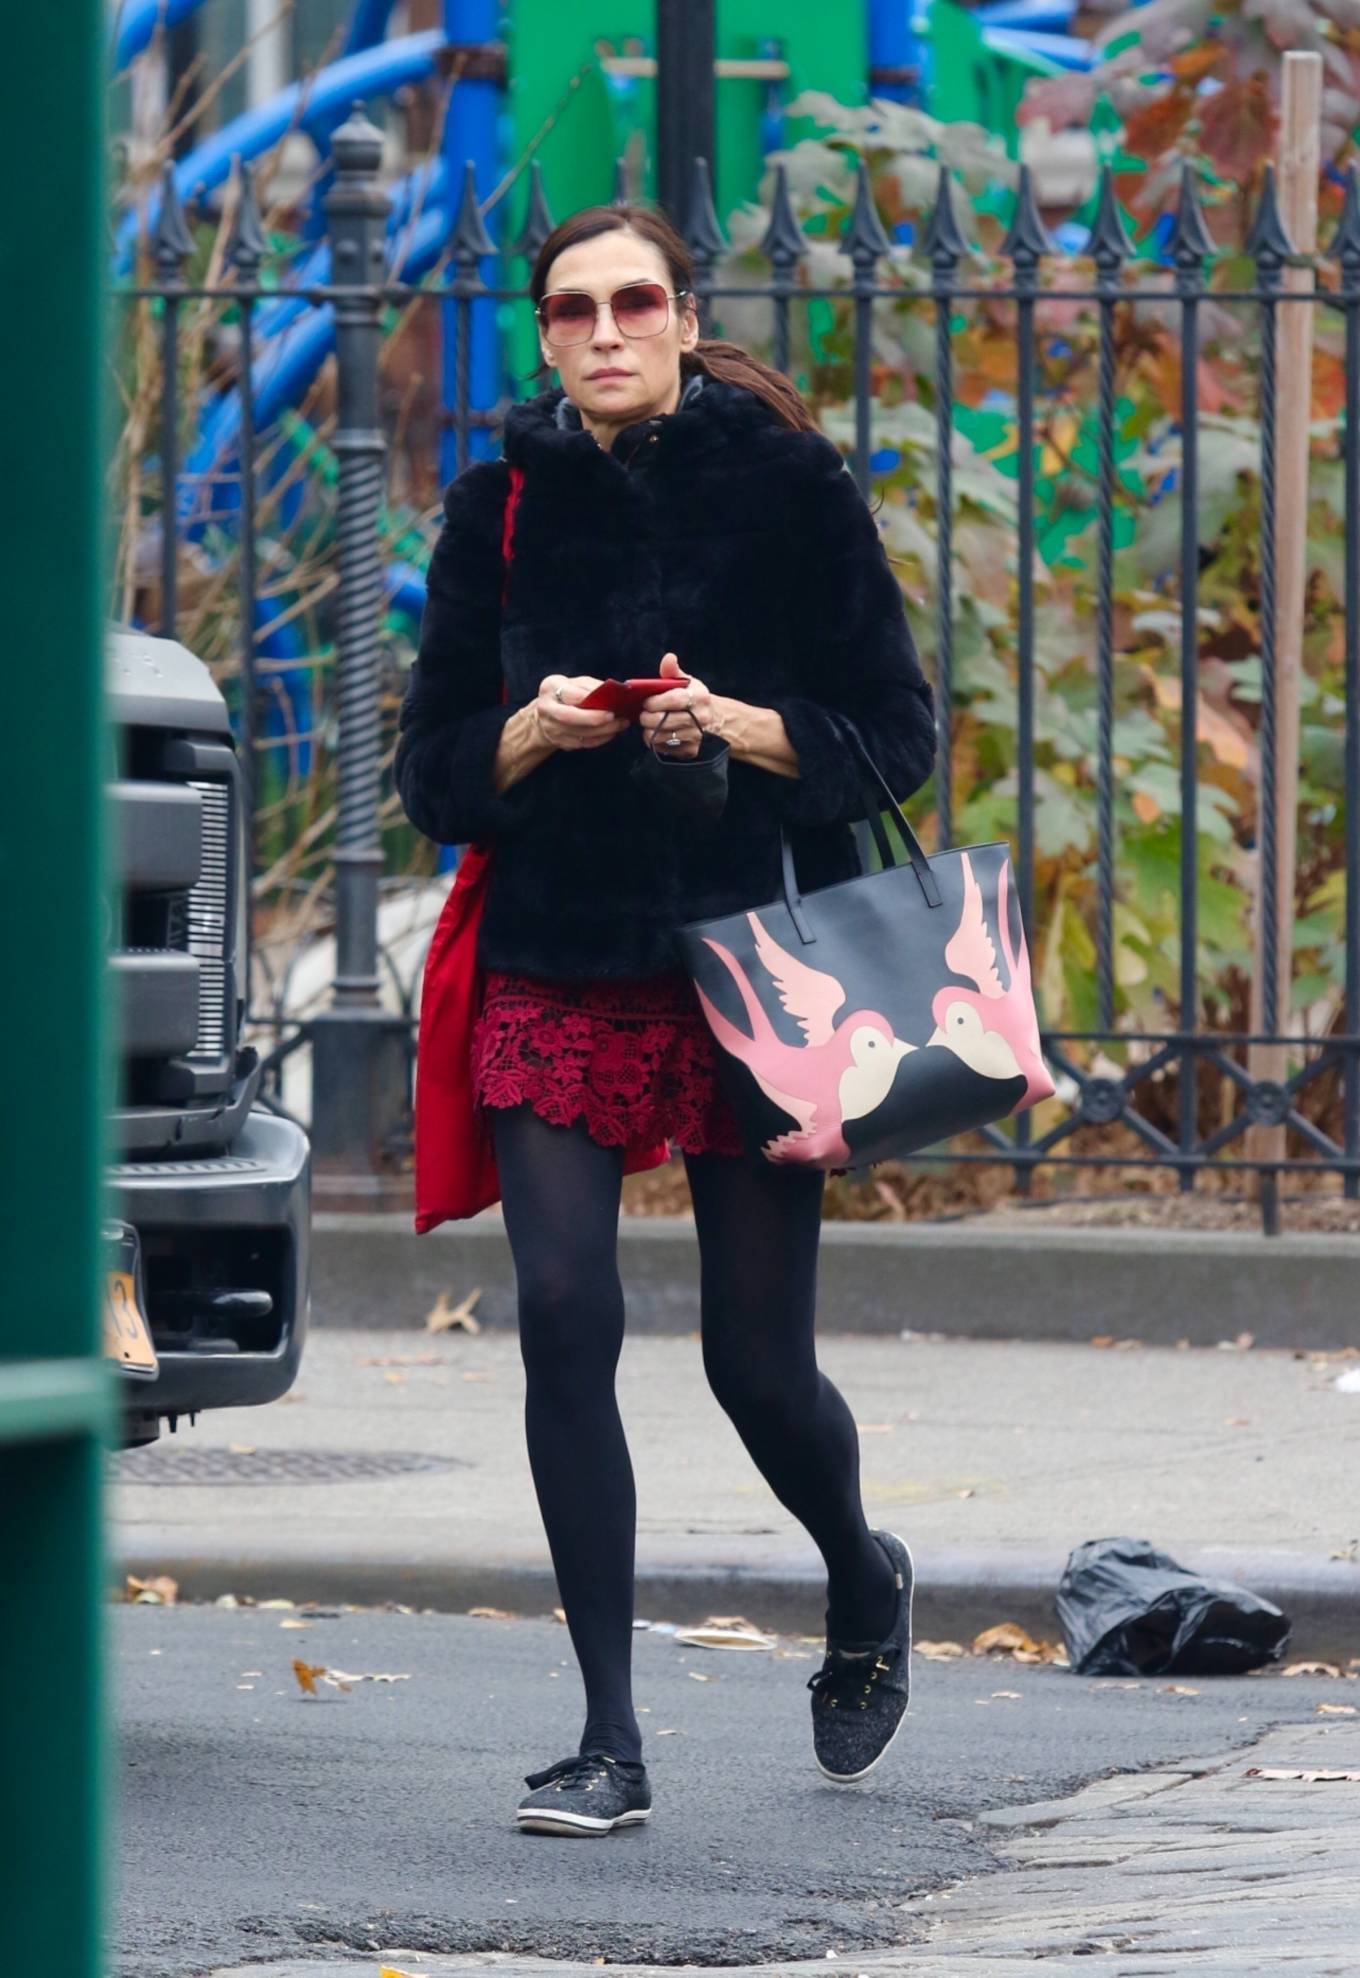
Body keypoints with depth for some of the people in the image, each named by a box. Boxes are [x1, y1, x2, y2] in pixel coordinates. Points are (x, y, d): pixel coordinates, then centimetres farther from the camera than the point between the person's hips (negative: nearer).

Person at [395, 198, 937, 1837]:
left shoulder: (787, 488, 0)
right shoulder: (502, 506, 6)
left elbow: (895, 737, 0)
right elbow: (434, 772, 8)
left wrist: (737, 724, -16)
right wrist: (533, 732, -13)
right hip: (554, 975, 2)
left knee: (757, 1362, 1)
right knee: (564, 1317, -13)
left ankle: (862, 1582, 36)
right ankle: (610, 1743, -8)